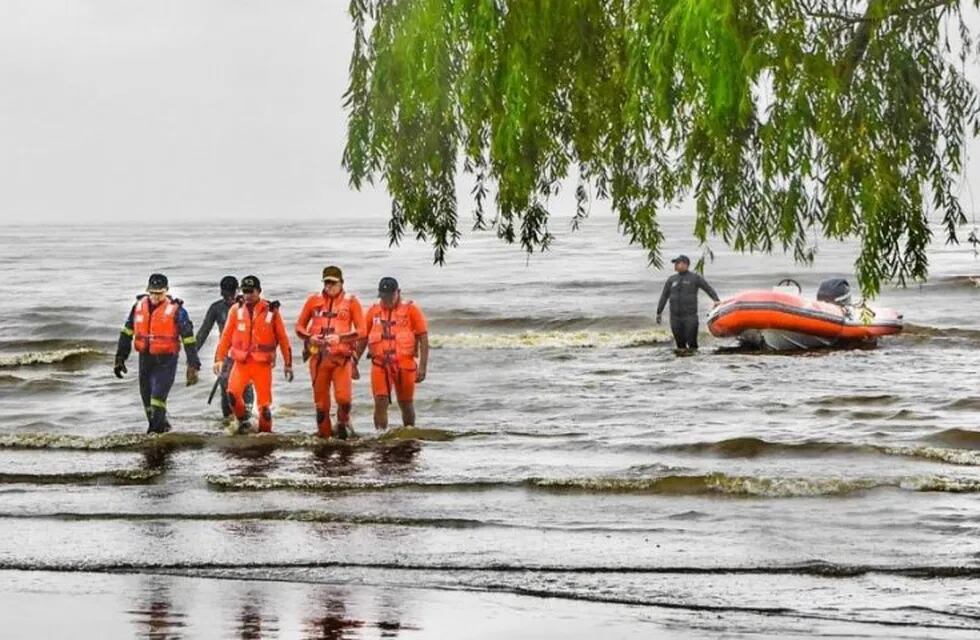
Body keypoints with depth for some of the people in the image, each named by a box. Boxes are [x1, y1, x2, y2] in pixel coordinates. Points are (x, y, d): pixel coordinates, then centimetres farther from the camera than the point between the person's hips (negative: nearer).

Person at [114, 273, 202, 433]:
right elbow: (126, 333, 15)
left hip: (166, 360, -5)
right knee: (146, 397, 10)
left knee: (158, 396, -17)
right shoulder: (139, 306, 6)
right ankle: (162, 426, 27)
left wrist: (193, 366, -10)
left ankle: (154, 430, -17)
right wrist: (119, 359, 15)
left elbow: (188, 339, -7)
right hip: (145, 359, 5)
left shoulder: (176, 310, -8)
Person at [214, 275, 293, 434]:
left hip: (262, 363, -1)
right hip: (241, 362, 1)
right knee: (233, 393, -19)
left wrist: (288, 363, 7)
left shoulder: (271, 310, 0)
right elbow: (226, 336, 6)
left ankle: (265, 432, 16)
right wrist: (219, 358, 0)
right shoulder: (236, 309, 3)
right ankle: (243, 422, 4)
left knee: (264, 402, -1)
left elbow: (282, 338, 6)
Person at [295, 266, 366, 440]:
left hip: (342, 357, -2)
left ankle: (343, 422, 13)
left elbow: (362, 332, -1)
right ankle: (324, 434, 17)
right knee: (321, 400, 4)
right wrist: (310, 337, -7)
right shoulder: (314, 300, 8)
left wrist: (341, 337, -15)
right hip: (318, 356, 2)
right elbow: (299, 326, 14)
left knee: (344, 397, -16)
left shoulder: (351, 302, 2)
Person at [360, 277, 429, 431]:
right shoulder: (374, 311, 7)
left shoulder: (411, 309, -1)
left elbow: (423, 339, -3)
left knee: (406, 405, 11)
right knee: (380, 403, -9)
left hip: (405, 364, -1)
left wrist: (422, 367, -10)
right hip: (380, 365, 1)